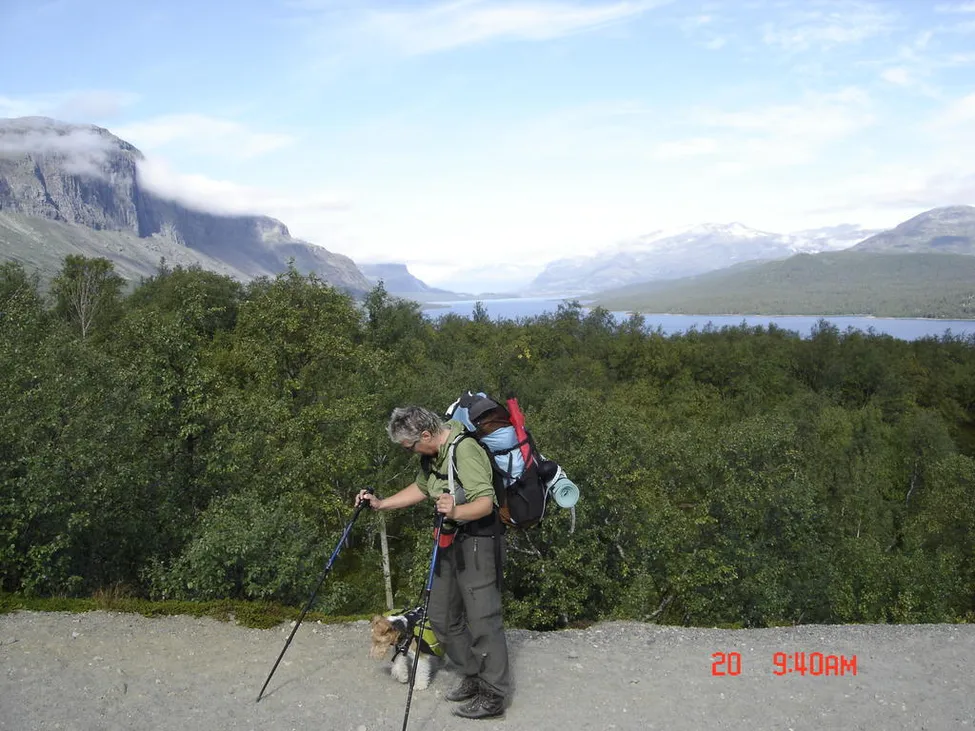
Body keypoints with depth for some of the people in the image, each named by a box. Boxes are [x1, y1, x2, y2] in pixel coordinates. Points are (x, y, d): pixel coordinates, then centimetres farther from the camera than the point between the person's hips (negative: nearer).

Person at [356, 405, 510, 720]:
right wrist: (381, 503, 17)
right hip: (451, 541, 10)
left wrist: (456, 512, -46)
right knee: (442, 616, 15)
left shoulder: (464, 450, -23)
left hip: (477, 543, -10)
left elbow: (485, 503, -29)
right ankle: (474, 677, 28)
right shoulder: (433, 453, 6)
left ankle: (494, 695, 7)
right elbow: (420, 489, 22)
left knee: (482, 619, -5)